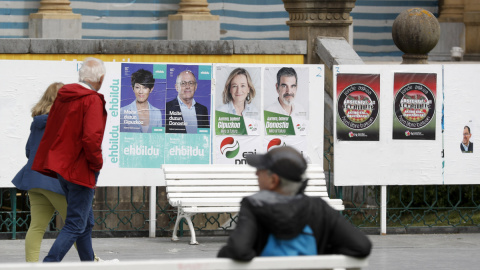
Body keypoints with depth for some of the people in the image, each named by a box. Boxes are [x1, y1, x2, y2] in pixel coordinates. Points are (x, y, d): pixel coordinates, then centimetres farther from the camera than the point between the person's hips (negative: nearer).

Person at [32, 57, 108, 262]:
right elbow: (91, 138, -26)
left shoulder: (63, 97, 9)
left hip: (63, 168, 9)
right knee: (75, 226, -7)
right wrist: (97, 163, -11)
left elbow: (50, 131, 16)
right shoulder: (92, 101, -17)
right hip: (80, 169, -9)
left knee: (86, 222, 20)